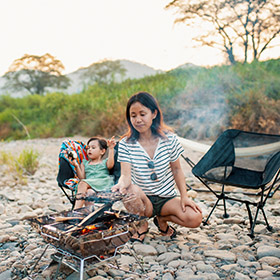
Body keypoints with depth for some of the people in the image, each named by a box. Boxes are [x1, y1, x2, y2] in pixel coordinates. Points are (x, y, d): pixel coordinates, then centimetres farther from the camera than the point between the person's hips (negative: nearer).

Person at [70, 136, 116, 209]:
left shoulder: (104, 162, 22)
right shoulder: (85, 163, 30)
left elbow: (110, 165, -5)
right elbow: (82, 177, 16)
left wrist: (111, 149, -8)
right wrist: (76, 165, 2)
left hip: (103, 185, -3)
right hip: (89, 187, 3)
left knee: (83, 183, -32)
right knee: (88, 192, -36)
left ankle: (76, 209, -37)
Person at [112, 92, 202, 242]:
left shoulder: (169, 138, -5)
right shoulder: (125, 144, -8)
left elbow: (176, 169, 4)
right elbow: (126, 174, -18)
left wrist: (184, 196, -5)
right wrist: (122, 183, -42)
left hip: (167, 198, 1)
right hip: (142, 200, -1)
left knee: (195, 218, -24)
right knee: (131, 191, -36)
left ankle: (161, 218, 10)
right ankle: (142, 224, -2)